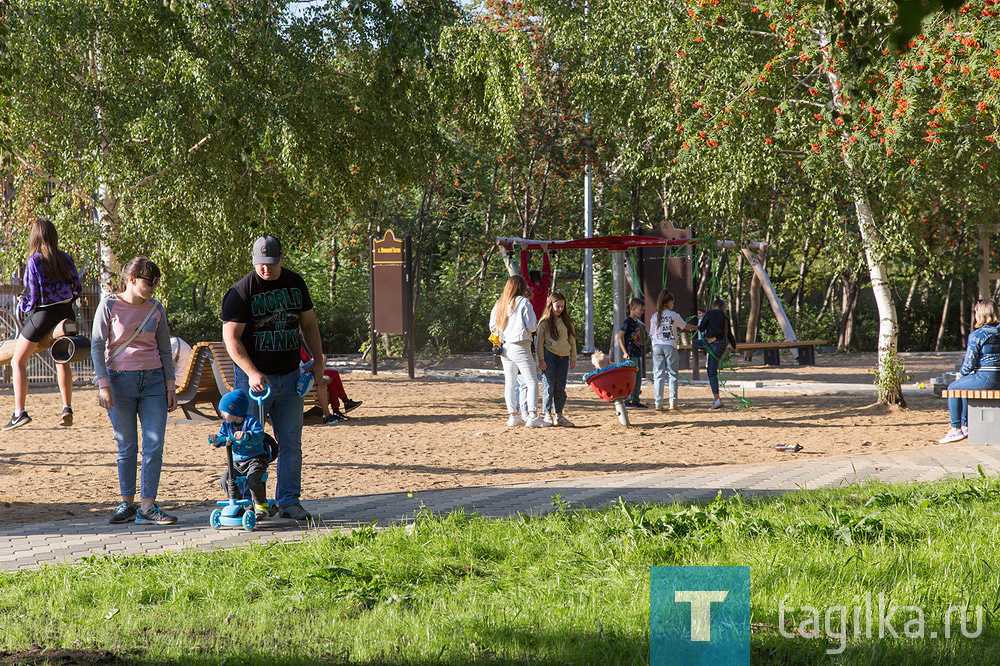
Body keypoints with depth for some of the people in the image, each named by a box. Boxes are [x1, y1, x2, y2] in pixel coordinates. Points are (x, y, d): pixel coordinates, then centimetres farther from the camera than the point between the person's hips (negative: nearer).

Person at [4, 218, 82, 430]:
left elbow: (32, 296, -13)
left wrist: (24, 305, 8)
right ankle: (67, 409, 21)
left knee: (18, 362, 6)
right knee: (62, 361, 25)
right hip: (65, 313, 5)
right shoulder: (65, 259, 0)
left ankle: (20, 412, -6)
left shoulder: (34, 262, -14)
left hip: (42, 315, -5)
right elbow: (77, 289, 5)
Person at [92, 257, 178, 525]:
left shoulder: (156, 309, 7)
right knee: (127, 447, 3)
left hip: (153, 380, 3)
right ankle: (127, 504, 15)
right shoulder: (110, 306, -3)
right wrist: (103, 384, -11)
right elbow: (97, 346, -3)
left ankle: (147, 507, -2)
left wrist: (170, 386, 10)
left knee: (154, 447, -5)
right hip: (121, 381, -3)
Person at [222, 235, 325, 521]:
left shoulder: (295, 283, 7)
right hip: (255, 377, -5)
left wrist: (318, 361, 8)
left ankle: (289, 501, 10)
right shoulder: (241, 291, -10)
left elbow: (309, 324, 18)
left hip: (290, 376, 5)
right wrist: (252, 373, -24)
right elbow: (231, 337, -14)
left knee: (291, 444, 4)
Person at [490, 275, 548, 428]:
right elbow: (532, 326, -8)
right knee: (532, 381, -4)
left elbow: (493, 326, 14)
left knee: (510, 382, 12)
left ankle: (512, 416, 11)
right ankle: (532, 416, -13)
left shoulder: (499, 304, 10)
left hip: (504, 346, 6)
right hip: (520, 346, -6)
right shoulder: (523, 302, -6)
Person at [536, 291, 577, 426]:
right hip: (549, 356, -4)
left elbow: (572, 340, 17)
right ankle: (547, 414, 0)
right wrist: (541, 359, -8)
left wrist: (573, 358, 13)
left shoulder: (566, 321, 12)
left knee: (560, 388, 3)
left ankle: (558, 415, 9)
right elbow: (539, 342, -2)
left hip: (564, 357, 4)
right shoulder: (545, 322, -1)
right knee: (548, 386, -6)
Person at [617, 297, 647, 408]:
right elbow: (619, 336, -15)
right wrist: (625, 352, -18)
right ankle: (627, 400, -7)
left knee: (638, 378, 9)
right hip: (631, 354, -9)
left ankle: (635, 400, 14)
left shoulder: (637, 322, 15)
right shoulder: (628, 321, -10)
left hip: (638, 353, 9)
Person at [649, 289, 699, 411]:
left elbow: (651, 335, 7)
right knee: (672, 374, 4)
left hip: (657, 346, 2)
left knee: (658, 375, 3)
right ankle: (672, 402, 0)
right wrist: (698, 328, 28)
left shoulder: (654, 316, 4)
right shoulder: (674, 316, -1)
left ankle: (658, 403, -2)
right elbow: (686, 326, 12)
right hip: (670, 346, -2)